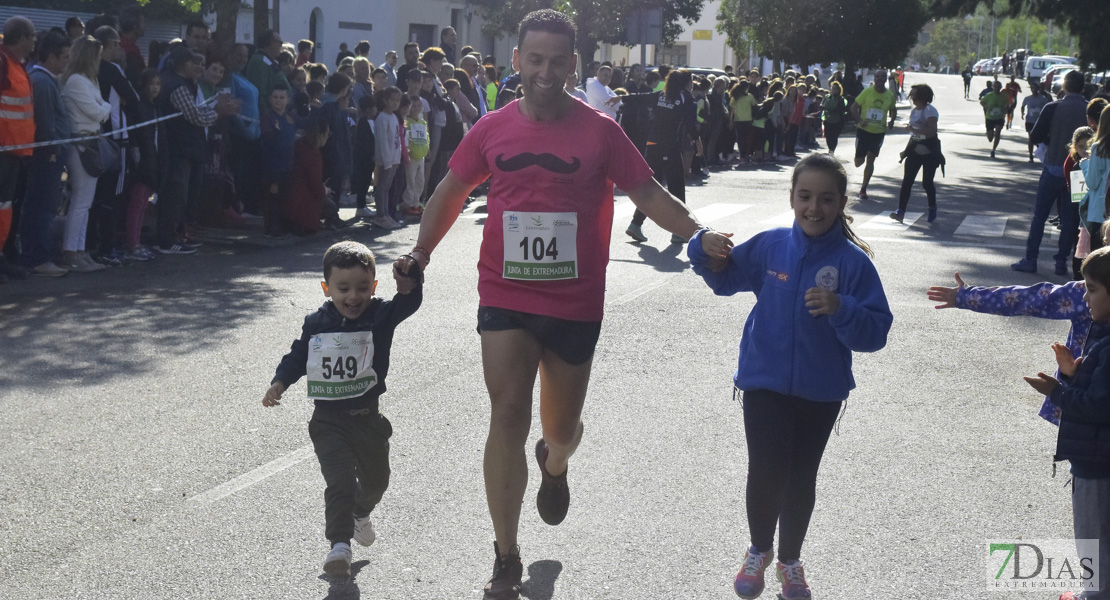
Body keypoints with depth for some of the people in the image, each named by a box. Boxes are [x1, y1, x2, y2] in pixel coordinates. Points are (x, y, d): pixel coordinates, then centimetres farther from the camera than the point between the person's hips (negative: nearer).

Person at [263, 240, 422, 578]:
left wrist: (408, 284, -45)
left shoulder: (381, 316, -8)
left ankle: (361, 513, 52)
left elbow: (408, 304, -24)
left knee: (376, 479, 21)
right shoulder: (316, 324, -2)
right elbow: (297, 357, 9)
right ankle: (339, 544, -14)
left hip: (367, 417, 2)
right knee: (340, 480, -15)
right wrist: (279, 384, -5)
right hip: (328, 420, -2)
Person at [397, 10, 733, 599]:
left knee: (561, 429, 13)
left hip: (574, 304, 0)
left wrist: (698, 235, -13)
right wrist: (422, 250, 3)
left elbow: (646, 191, -1)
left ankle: (554, 463, 54)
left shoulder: (599, 131, -5)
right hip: (505, 298, 0)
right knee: (508, 417, -9)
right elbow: (453, 189, 13)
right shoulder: (492, 129, -1)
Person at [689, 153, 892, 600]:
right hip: (764, 382, 0)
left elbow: (876, 332, -17)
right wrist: (709, 255, -12)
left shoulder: (853, 262, -15)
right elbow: (727, 279, 8)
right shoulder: (770, 246, -8)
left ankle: (790, 560, 37)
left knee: (801, 478, 15)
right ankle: (759, 551, 28)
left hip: (821, 391, 0)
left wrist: (840, 309, -34)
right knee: (766, 474, -1)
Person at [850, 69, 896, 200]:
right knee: (859, 162, -1)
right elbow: (854, 107, -4)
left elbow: (893, 110, 16)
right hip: (864, 130, -1)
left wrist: (892, 120, -4)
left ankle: (863, 189, 13)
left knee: (870, 160, 2)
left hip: (879, 132, 2)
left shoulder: (890, 95, -1)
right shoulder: (867, 92, -8)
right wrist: (860, 120, -20)